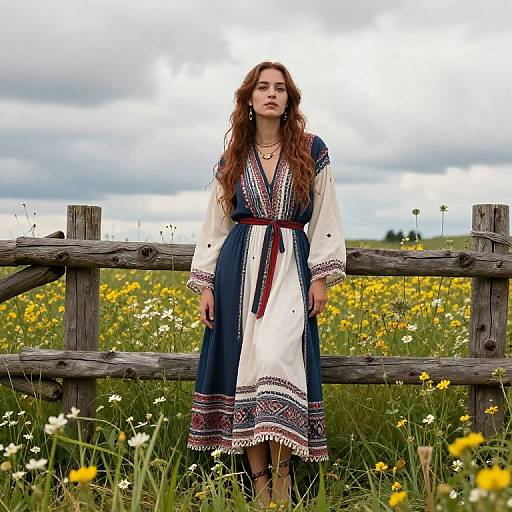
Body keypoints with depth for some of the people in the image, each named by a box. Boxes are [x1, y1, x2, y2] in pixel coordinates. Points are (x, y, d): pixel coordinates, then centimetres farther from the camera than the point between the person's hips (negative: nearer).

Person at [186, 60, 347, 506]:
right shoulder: (231, 160, 12)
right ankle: (259, 482, 3)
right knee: (243, 363, -3)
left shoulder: (312, 151, 6)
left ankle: (281, 476, -12)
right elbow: (215, 225, 14)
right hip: (240, 266, 2)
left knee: (278, 358, -18)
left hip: (292, 267, -2)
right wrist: (206, 285, 7)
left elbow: (325, 218, 6)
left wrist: (322, 276, -3)